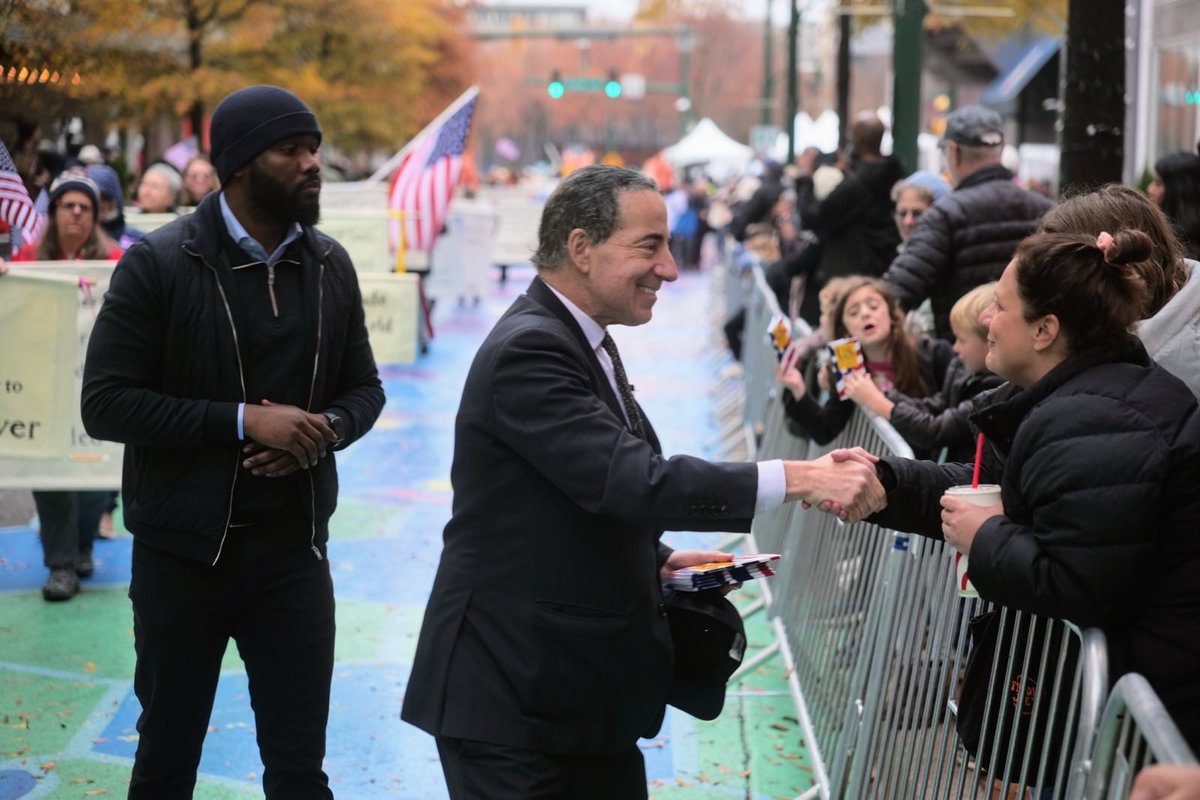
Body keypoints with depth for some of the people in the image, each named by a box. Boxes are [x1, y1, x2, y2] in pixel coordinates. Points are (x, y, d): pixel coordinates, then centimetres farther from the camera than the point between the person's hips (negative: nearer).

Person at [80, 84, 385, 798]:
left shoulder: (331, 265, 4)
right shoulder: (159, 264, -9)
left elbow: (364, 387, 13)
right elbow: (106, 403, -13)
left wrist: (326, 429, -11)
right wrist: (243, 419, -20)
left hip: (294, 549, 3)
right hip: (182, 551, -3)